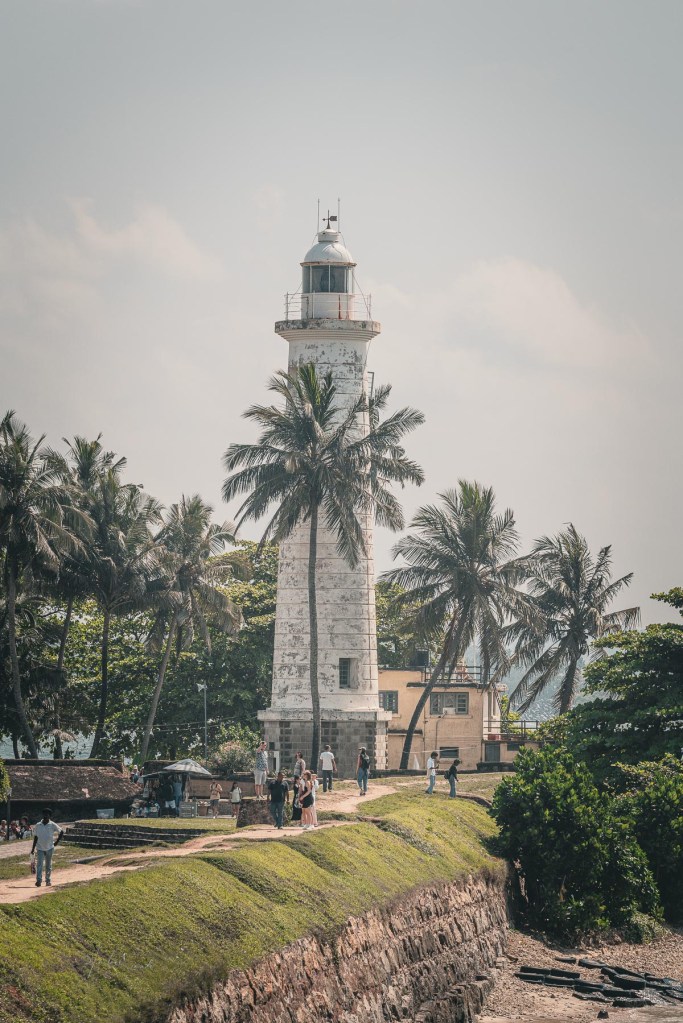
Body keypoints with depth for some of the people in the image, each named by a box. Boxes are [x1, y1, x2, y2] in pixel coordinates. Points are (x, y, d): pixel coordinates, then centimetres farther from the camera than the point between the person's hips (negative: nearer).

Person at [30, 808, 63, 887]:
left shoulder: (52, 825, -4)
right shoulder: (38, 825, 1)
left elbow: (61, 832, 4)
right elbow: (35, 837, 6)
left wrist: (57, 842, -1)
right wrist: (33, 848, 4)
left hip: (49, 848, 0)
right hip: (40, 848, 0)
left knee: (48, 865, 10)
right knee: (40, 864, -13)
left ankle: (48, 880, 18)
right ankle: (39, 880, -20)